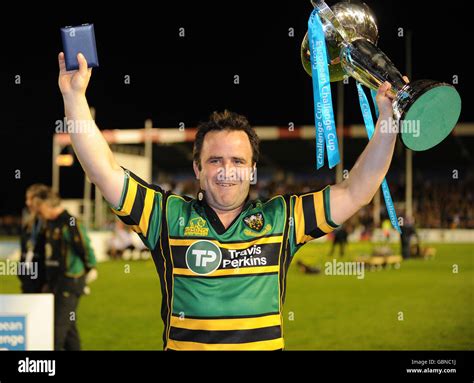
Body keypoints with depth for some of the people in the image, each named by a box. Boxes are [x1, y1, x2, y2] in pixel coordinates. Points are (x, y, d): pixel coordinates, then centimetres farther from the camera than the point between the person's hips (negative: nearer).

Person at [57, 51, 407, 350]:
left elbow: (356, 193, 9)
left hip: (265, 344, 2)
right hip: (183, 346, -1)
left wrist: (387, 120, 4)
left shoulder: (280, 218, 10)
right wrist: (74, 97, 1)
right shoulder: (169, 215, 8)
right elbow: (105, 172, 5)